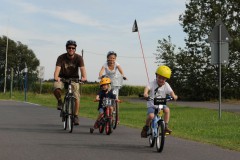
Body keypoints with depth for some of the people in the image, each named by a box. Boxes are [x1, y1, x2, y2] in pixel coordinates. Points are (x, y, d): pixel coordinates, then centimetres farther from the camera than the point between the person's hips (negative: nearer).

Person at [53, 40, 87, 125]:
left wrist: (84, 77, -49)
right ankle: (60, 101, 0)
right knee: (56, 88, -31)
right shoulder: (61, 57, -16)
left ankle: (76, 116, 0)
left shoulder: (78, 58, -14)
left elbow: (82, 68, -28)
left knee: (76, 97, -15)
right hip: (63, 78, 0)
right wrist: (56, 77, -50)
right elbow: (57, 68, -29)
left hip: (74, 78, 1)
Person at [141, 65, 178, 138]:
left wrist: (174, 96, -37)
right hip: (152, 105, -3)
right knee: (151, 116, -28)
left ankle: (166, 126, -13)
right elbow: (147, 88, -30)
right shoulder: (152, 84, -12)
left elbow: (170, 91, -15)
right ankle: (146, 128, 0)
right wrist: (145, 94, -52)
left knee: (167, 109, -28)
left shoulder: (166, 85, -3)